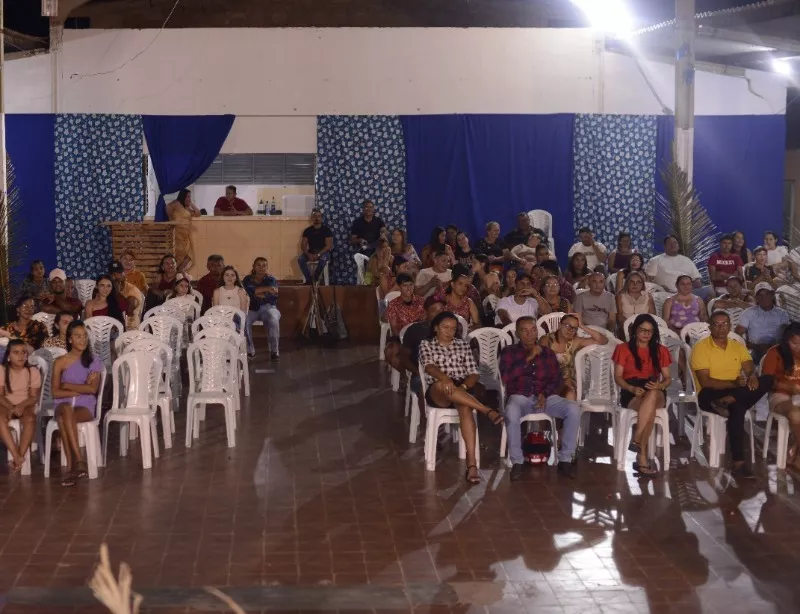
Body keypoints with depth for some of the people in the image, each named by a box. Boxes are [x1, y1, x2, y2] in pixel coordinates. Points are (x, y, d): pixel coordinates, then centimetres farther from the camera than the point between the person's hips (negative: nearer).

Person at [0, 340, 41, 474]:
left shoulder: (33, 371, 0)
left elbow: (34, 397, -3)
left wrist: (21, 406, -23)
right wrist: (11, 408, -22)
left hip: (26, 405, 0)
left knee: (30, 419, -36)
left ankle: (20, 456, -32)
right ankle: (16, 456, -39)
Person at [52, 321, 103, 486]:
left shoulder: (93, 362, 8)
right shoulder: (60, 362, 8)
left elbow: (93, 389, -6)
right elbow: (56, 393, 0)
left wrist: (67, 385, -5)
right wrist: (80, 390, -8)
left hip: (86, 407, -1)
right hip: (64, 405, 1)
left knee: (64, 419, -35)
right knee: (66, 408, -39)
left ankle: (70, 466, -37)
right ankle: (79, 461, -46)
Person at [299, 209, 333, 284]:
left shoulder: (326, 230, -5)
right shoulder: (307, 230, 4)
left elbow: (329, 246, -12)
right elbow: (303, 245, 0)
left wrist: (318, 254, -25)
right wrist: (309, 254, -21)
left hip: (323, 252, -3)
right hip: (311, 252, 3)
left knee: (323, 259, -39)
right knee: (300, 259, -27)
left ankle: (315, 279, -19)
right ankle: (309, 279, -19)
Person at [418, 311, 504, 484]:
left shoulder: (463, 344, 19)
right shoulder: (426, 345, 12)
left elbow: (474, 374, 10)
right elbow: (428, 366, -10)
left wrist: (462, 387, -12)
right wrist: (444, 378, -32)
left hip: (462, 390, 2)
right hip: (437, 393, -2)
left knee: (465, 407, -36)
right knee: (443, 386, -41)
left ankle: (471, 463, -47)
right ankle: (487, 410, -43)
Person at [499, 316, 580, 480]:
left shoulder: (547, 352, 18)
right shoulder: (509, 352, 10)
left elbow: (557, 380, 11)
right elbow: (505, 377, -6)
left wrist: (545, 393, -9)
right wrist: (528, 359, -10)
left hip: (545, 396, 3)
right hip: (519, 397, -2)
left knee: (573, 408, -26)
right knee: (511, 412, -39)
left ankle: (565, 459, -16)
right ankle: (517, 461, -23)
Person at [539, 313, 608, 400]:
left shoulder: (576, 342, 2)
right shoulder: (546, 340, -3)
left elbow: (604, 340, 0)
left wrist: (583, 327, -6)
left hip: (566, 379, 2)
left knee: (570, 393, -27)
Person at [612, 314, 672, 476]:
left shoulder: (661, 351, 19)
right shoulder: (623, 349, 12)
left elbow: (667, 378, 12)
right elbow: (618, 377, 4)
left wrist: (659, 386, -13)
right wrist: (632, 388, -17)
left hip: (656, 393, 2)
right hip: (631, 394, -2)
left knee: (652, 396, -40)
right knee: (649, 409, -38)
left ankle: (636, 440, -42)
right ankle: (643, 457, -42)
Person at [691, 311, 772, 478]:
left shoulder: (738, 346, 13)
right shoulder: (701, 347, -5)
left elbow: (750, 369, 2)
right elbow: (705, 382, -14)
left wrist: (752, 377, -24)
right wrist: (733, 383, -25)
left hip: (738, 391, 5)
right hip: (711, 395, -5)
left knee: (768, 380, -20)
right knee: (737, 408, -38)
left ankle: (727, 401, -33)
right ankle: (738, 463, -39)